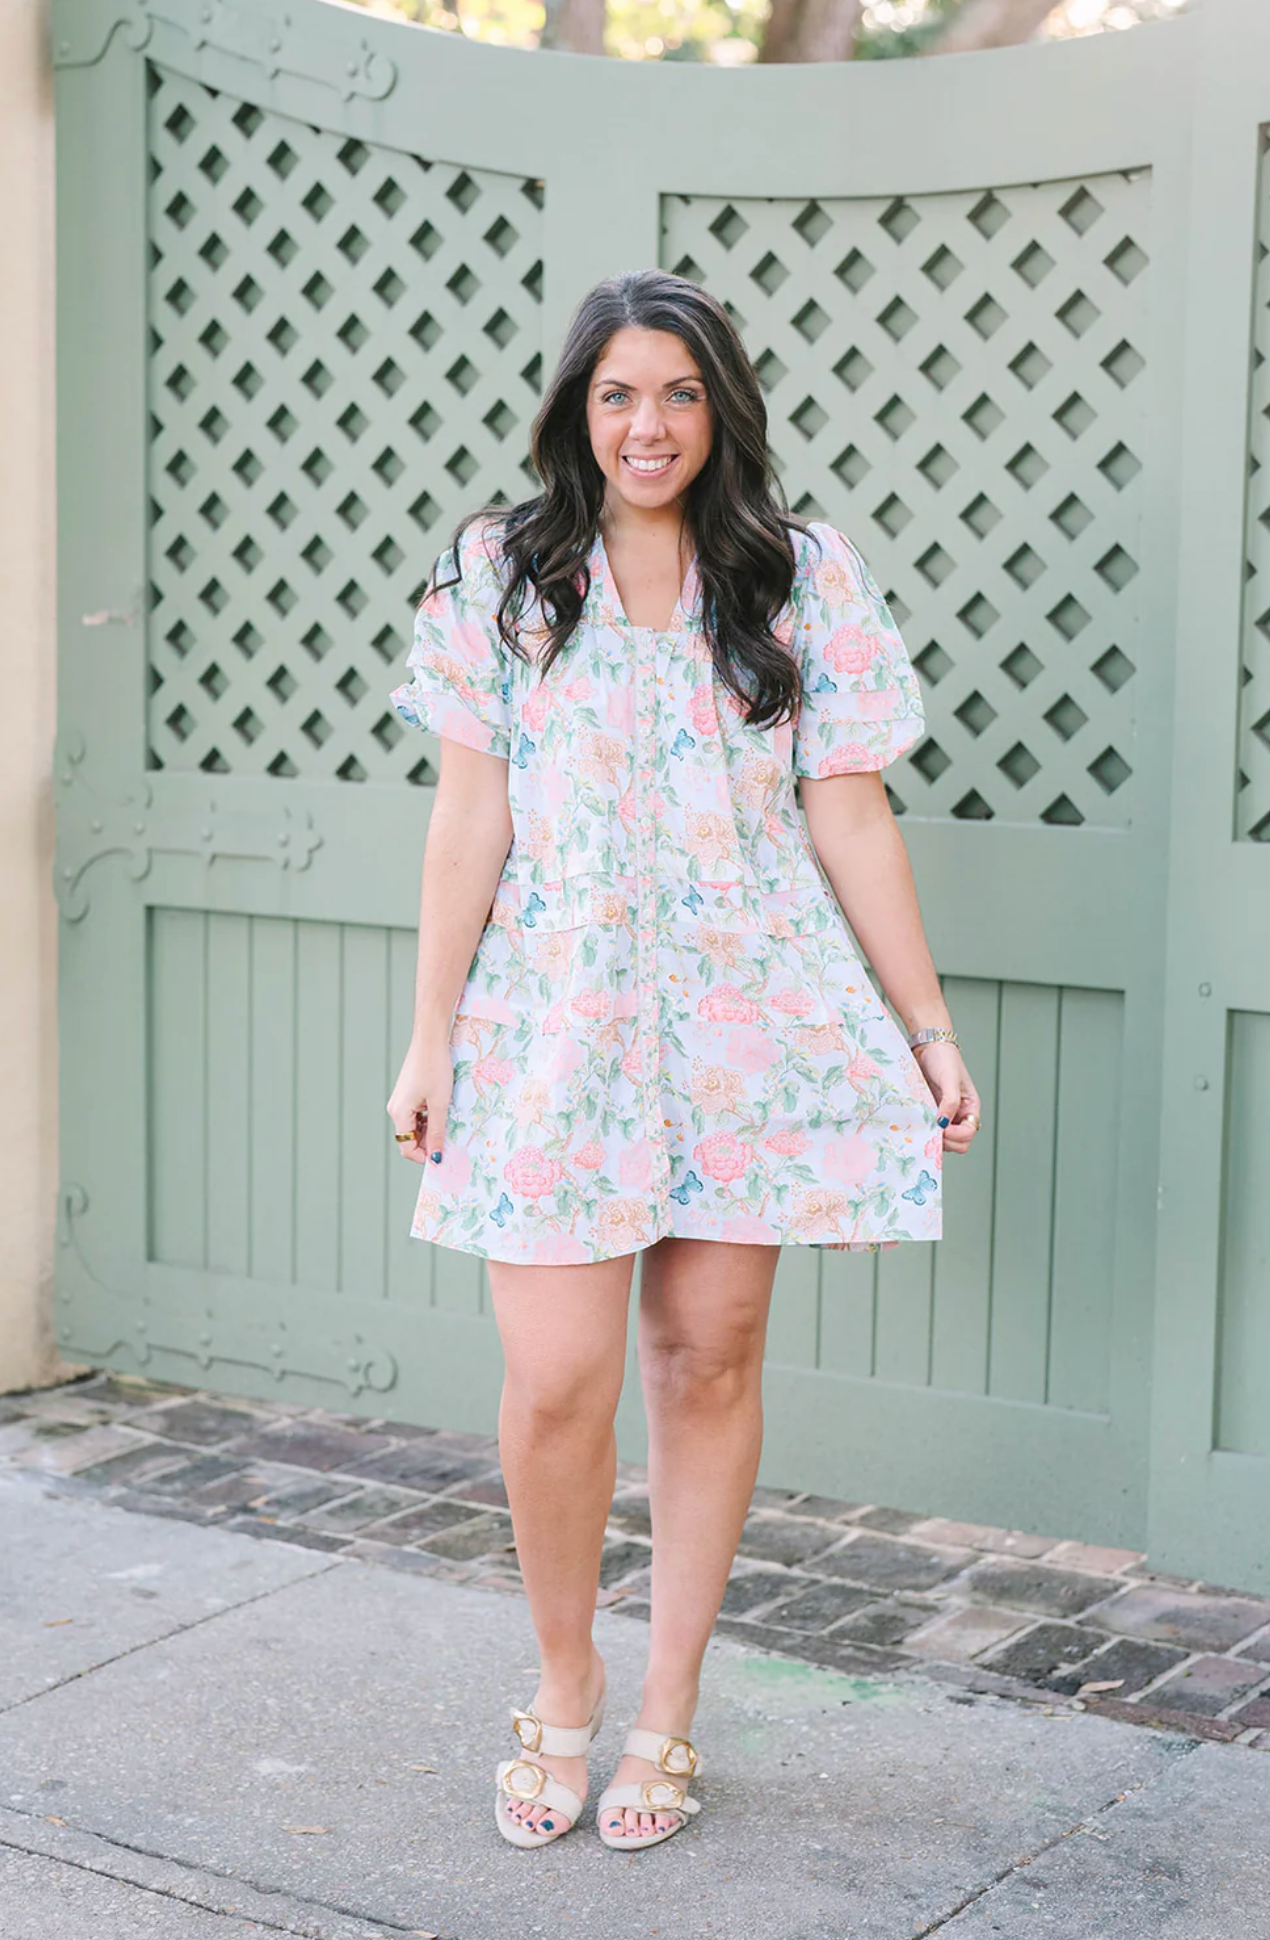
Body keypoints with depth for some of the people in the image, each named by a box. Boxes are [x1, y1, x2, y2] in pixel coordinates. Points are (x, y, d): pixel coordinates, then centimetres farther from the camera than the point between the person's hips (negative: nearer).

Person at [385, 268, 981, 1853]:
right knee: (557, 1381, -8)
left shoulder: (800, 579, 6)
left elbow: (850, 816, 6)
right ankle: (562, 1691, 18)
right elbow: (471, 817, 4)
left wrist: (931, 1031, 4)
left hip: (751, 1024, 1)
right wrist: (433, 1037, 1)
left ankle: (667, 1711, 21)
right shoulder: (503, 573, 5)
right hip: (557, 1018, -1)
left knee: (710, 1361, 5)